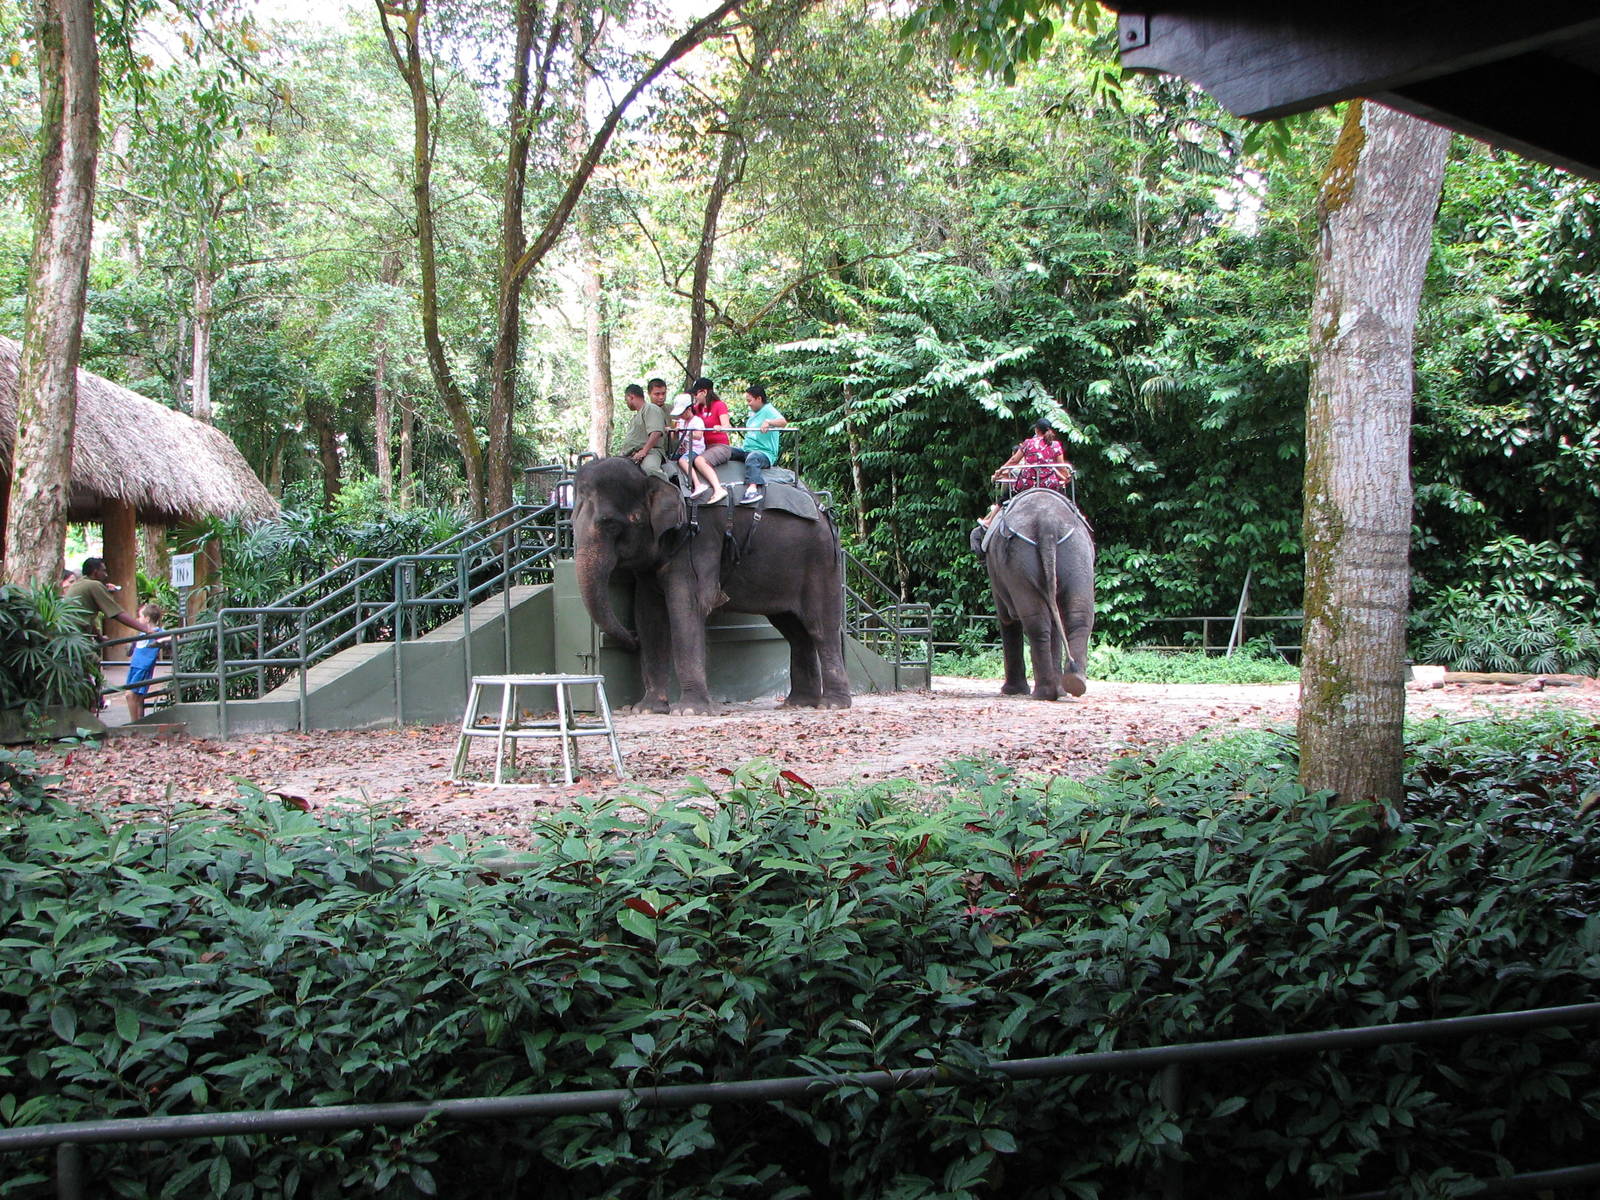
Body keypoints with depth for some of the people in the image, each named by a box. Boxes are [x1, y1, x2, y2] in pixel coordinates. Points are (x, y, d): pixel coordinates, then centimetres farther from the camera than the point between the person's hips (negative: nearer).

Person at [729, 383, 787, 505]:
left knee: (752, 458, -42)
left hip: (765, 453, -10)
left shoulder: (768, 409, -7)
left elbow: (783, 422, -25)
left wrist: (768, 422, -43)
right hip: (746, 449, 10)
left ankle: (752, 489, -60)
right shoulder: (752, 413, 21)